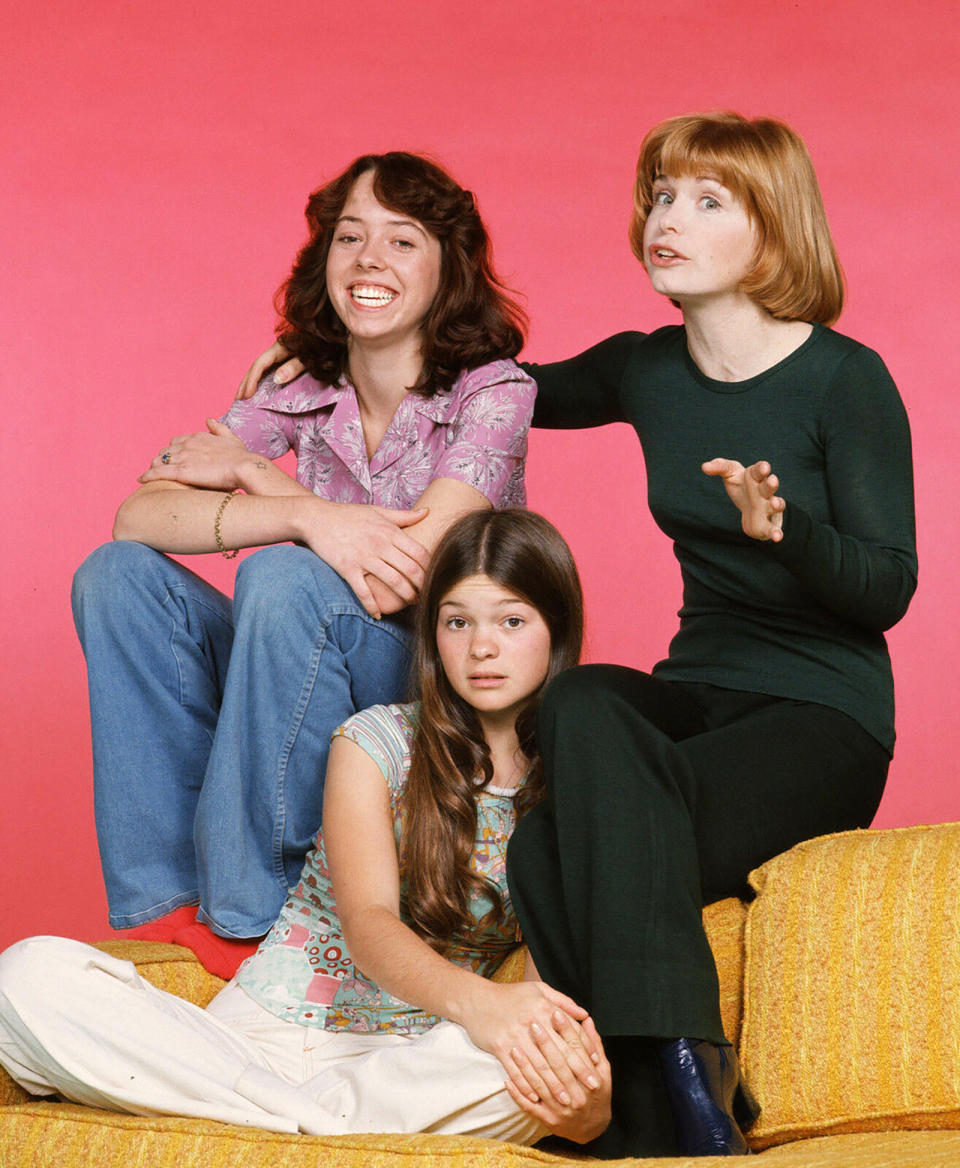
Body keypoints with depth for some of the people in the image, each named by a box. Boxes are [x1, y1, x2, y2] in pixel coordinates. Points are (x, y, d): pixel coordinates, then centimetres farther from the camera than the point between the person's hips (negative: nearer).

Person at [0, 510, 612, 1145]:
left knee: (540, 1052, -37)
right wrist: (475, 1001, -37)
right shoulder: (376, 742, 2)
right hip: (267, 1033, 0)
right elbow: (367, 924, -13)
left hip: (418, 1059, 0)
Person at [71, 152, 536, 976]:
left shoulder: (492, 389, -8)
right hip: (317, 699, 5)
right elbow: (137, 516, -12)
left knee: (284, 577, -30)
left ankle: (247, 916, -22)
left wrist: (252, 476, -9)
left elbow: (403, 579, -22)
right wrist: (308, 515, -29)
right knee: (121, 575, -13)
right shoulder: (300, 393, 3)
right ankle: (161, 901, -14)